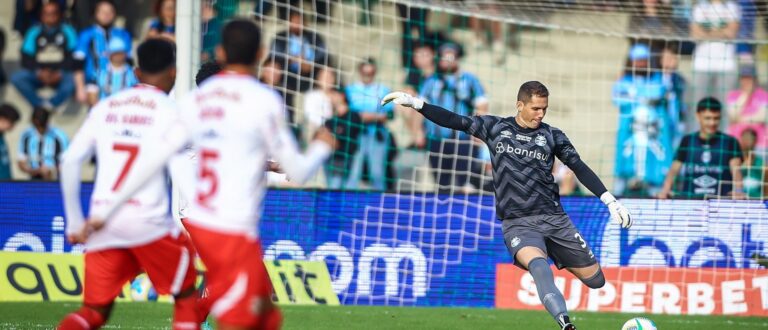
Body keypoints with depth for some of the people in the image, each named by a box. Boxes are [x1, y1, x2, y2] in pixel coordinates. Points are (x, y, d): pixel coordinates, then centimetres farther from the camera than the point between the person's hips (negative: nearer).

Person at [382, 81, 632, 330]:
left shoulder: (552, 136, 8)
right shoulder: (495, 128, 6)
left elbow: (580, 168, 10)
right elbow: (454, 121, 6)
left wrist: (610, 201, 5)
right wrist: (415, 103, -3)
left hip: (554, 218, 3)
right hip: (518, 224, -3)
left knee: (596, 281, 0)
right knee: (538, 264, -35)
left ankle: (562, 259, 32)